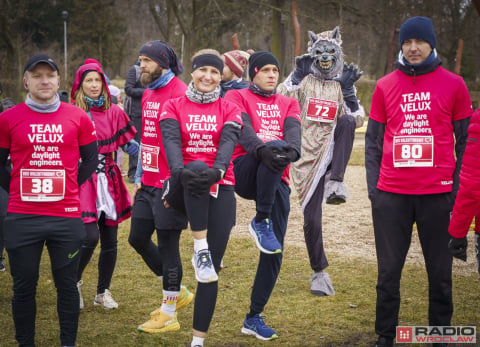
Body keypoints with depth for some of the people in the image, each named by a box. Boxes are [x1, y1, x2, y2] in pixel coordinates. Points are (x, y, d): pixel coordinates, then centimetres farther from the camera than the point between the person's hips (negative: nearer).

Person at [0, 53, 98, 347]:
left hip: (67, 217, 0)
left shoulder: (78, 117, 3)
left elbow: (90, 159, 14)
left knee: (67, 285, 9)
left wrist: (69, 188, 8)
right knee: (24, 287, 8)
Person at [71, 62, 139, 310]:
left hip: (109, 181, 4)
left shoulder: (114, 112, 6)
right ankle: (74, 283, 11)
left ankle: (103, 292, 21)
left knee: (110, 240, 6)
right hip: (82, 181, -3)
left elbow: (128, 144, 8)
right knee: (90, 236, -15)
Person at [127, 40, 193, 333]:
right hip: (149, 184, 9)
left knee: (168, 245, -1)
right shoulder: (148, 94, 14)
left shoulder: (180, 94, -14)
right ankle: (178, 292, 29)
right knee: (138, 238, 14)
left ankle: (168, 315, 12)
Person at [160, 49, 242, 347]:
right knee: (195, 169, -39)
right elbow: (171, 141, -9)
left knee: (212, 267, -4)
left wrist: (217, 170, -30)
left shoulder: (229, 110, 10)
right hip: (184, 187, -1)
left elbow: (228, 143, -9)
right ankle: (200, 250, -32)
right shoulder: (174, 107, 9)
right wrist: (179, 170, -30)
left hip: (220, 189, 1)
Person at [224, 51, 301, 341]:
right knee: (272, 150, -35)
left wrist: (292, 149, -25)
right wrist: (262, 148, -31)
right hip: (244, 172, -4)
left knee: (275, 251, -2)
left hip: (277, 182, 4)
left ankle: (254, 317, 11)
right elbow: (242, 130, -10)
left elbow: (293, 131, -1)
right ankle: (261, 222, -26)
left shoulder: (289, 104, 21)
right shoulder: (237, 97, 10)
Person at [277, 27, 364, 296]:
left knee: (347, 121, -30)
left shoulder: (342, 85, 10)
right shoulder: (302, 81, 3)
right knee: (312, 219, -2)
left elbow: (357, 120, 0)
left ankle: (335, 183, -32)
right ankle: (319, 272, 15)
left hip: (331, 152, 1)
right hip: (307, 156, -1)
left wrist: (348, 91, -10)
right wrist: (297, 76, -22)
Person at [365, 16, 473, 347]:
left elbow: (465, 141, 6)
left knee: (440, 271, 6)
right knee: (389, 270, 6)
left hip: (437, 194, -1)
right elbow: (373, 140, 10)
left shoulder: (453, 85, 3)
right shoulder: (385, 86, 7)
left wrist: (459, 186, 1)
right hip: (391, 195, 1)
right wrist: (373, 186, 2)